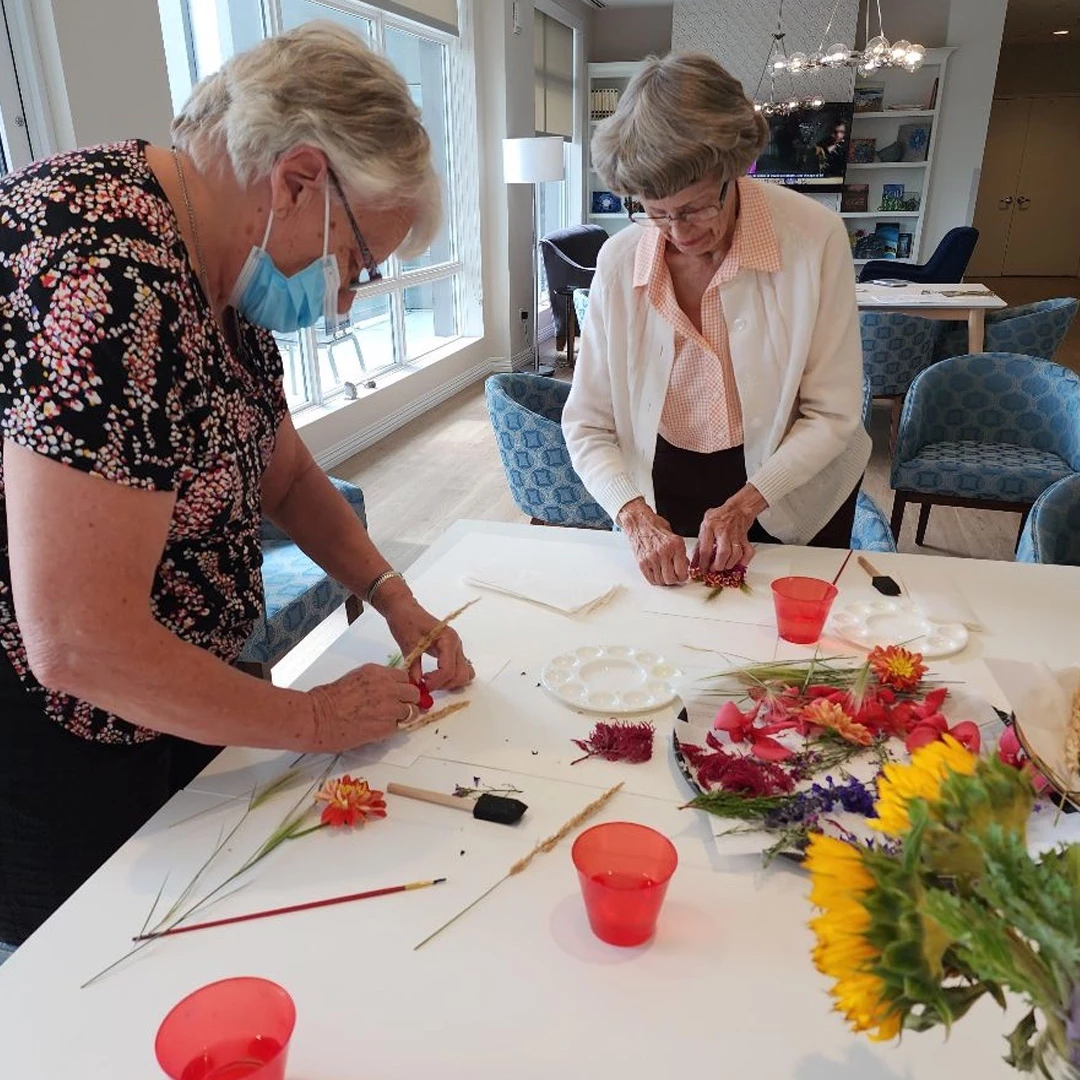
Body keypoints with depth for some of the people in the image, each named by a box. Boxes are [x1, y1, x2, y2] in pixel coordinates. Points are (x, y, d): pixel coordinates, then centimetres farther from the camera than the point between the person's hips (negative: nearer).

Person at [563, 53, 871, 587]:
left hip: (793, 498, 0)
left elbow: (832, 415, -16)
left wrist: (744, 506, -26)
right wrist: (636, 517, -28)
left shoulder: (814, 237, -22)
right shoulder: (619, 261, -16)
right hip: (665, 506, 1)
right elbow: (587, 428, -13)